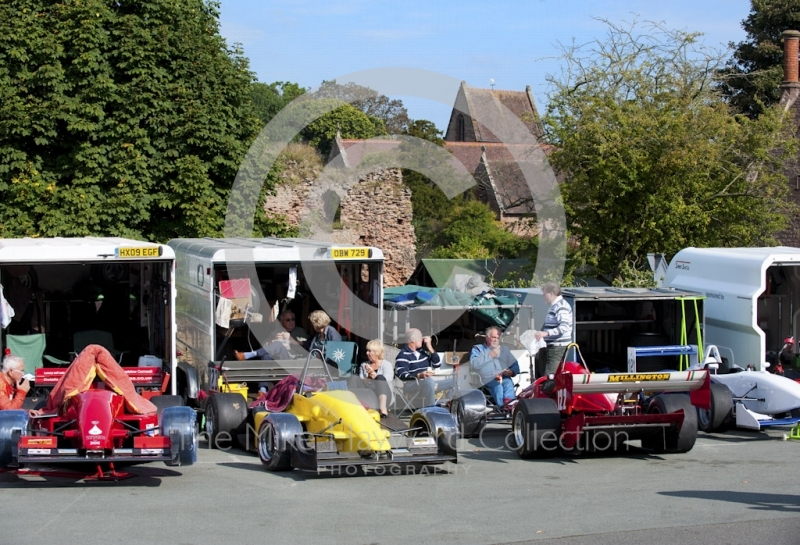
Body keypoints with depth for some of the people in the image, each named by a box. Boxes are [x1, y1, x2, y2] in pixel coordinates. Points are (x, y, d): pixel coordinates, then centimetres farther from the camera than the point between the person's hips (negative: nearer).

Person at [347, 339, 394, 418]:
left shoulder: (387, 365, 13)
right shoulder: (364, 365, 27)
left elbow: (386, 381, -3)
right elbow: (360, 381, 15)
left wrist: (373, 373, -10)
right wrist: (368, 377, -3)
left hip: (381, 394, -3)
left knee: (380, 377, -34)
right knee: (354, 378, -21)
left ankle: (383, 409, -56)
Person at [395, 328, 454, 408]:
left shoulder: (422, 351, 15)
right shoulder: (403, 355, -7)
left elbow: (437, 365, 15)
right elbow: (402, 375, -19)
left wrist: (430, 348, 4)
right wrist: (419, 375, -35)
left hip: (428, 384, 8)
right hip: (411, 385, -8)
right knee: (428, 381, -40)